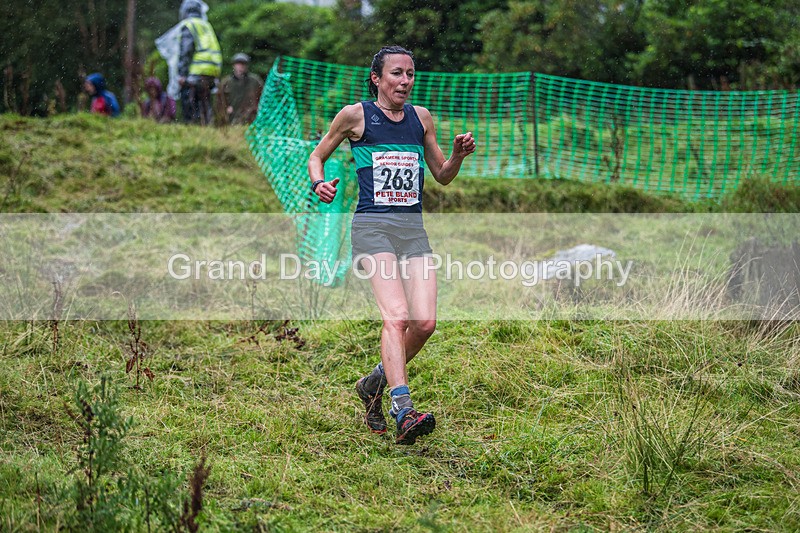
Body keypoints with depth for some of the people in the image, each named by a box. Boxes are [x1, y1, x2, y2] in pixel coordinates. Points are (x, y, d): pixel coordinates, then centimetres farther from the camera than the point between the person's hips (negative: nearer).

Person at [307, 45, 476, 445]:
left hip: (413, 229, 5)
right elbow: (317, 156, 14)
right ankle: (404, 412, -32)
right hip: (372, 226, -5)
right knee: (396, 317, -23)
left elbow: (442, 176, 22)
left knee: (425, 322, -8)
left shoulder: (421, 118, 15)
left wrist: (458, 156, 2)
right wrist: (319, 183, -6)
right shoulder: (355, 115, 3)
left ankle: (375, 383, 18)